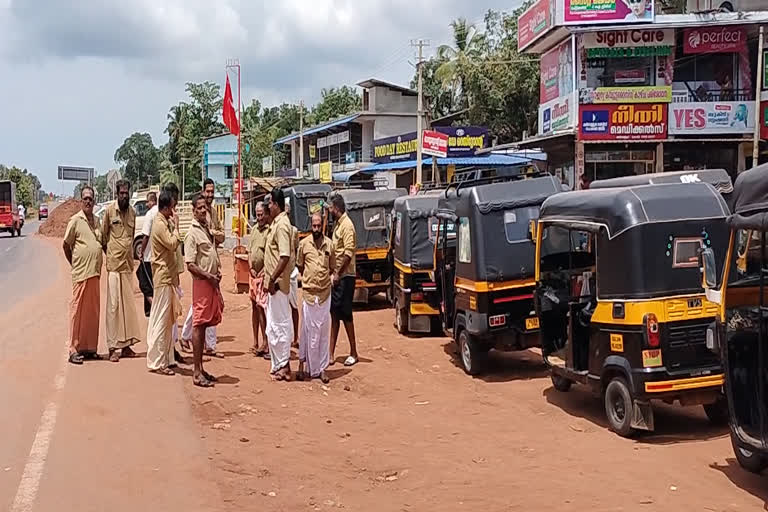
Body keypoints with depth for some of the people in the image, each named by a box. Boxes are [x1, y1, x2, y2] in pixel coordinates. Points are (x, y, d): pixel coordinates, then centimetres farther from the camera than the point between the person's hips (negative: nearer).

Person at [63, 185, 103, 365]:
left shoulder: (96, 220, 14)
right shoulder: (75, 220, -5)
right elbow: (65, 245, -2)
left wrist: (98, 266, 15)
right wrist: (74, 264, 3)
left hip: (95, 273, 7)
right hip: (81, 273, -7)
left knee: (93, 311, 9)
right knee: (78, 310, -4)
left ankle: (90, 347, 17)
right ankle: (74, 349, 0)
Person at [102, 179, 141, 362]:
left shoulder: (132, 212, 11)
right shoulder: (110, 210, -4)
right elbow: (104, 236, 3)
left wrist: (131, 254, 15)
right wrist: (109, 254, 5)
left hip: (128, 264, 5)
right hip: (114, 264, -5)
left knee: (128, 304, 8)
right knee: (114, 304, -5)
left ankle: (126, 344, 16)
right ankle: (114, 347, -2)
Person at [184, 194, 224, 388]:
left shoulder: (208, 231, 15)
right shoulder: (192, 234, -11)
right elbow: (190, 265, -15)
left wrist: (218, 270, 10)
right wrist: (209, 276, -16)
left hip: (212, 282, 8)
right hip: (201, 283, -8)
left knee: (204, 326, 11)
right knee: (198, 326, -6)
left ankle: (201, 369, 17)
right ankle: (197, 373, -5)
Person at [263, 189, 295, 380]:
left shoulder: (282, 225, -17)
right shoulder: (276, 223, 13)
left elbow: (285, 257, -25)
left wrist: (272, 280, -22)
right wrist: (267, 276, 20)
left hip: (277, 283, -10)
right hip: (274, 282, 10)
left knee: (279, 323, -4)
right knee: (277, 323, 13)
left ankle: (283, 366, 3)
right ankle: (281, 365, 20)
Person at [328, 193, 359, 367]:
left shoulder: (347, 225, -15)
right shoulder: (337, 224, 14)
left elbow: (348, 253, -22)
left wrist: (338, 274, -19)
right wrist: (333, 273, 13)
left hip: (345, 277, -9)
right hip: (336, 276, 9)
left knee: (345, 314, -3)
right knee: (334, 315, 9)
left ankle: (353, 353, 7)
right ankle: (331, 354, 13)